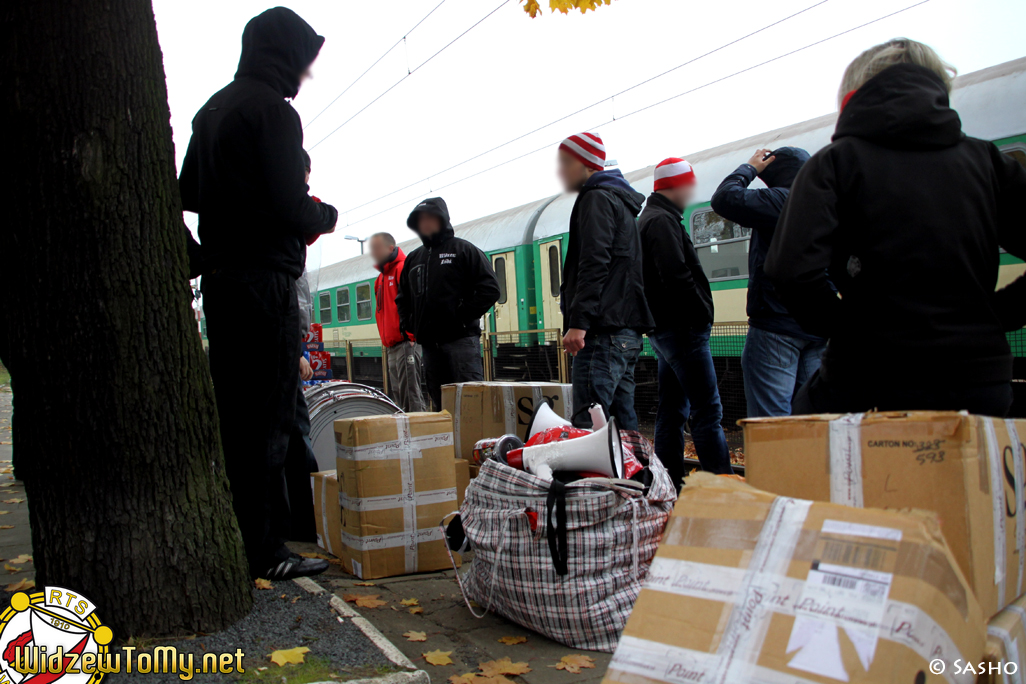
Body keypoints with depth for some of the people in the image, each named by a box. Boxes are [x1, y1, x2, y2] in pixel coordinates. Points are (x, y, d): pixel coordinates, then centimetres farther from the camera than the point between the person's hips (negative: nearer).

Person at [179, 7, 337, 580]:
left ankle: (235, 541, 24)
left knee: (233, 414, 14)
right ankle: (266, 551, 3)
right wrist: (326, 215, 1)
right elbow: (292, 208, -19)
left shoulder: (212, 109, 19)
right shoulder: (272, 109, -10)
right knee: (268, 419, -5)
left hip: (219, 279, 9)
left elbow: (188, 194, 24)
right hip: (264, 280, -9)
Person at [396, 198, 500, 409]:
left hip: (461, 338, -6)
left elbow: (489, 289, -6)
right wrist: (407, 323, 12)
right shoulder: (413, 258, 20)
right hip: (429, 342, 6)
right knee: (439, 401, 9)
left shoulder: (463, 250, 2)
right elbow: (402, 297, 29)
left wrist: (464, 316, -13)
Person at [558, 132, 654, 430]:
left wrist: (578, 322, -23)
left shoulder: (597, 198, -4)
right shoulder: (620, 200, 28)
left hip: (604, 331, -11)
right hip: (627, 331, 11)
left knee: (588, 425, -14)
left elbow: (594, 264, -17)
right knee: (623, 423, 11)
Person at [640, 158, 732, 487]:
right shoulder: (663, 221, -12)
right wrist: (703, 313, -11)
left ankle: (670, 485, 16)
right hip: (682, 328, -11)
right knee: (708, 410, -10)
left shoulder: (651, 219, 21)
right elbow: (677, 277, -22)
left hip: (665, 328, 11)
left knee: (672, 411, 11)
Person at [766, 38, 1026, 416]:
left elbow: (792, 269, -20)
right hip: (981, 381, 4)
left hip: (872, 382, -4)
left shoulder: (836, 160, -4)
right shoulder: (985, 158, 7)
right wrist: (996, 316, 8)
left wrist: (843, 325, -4)